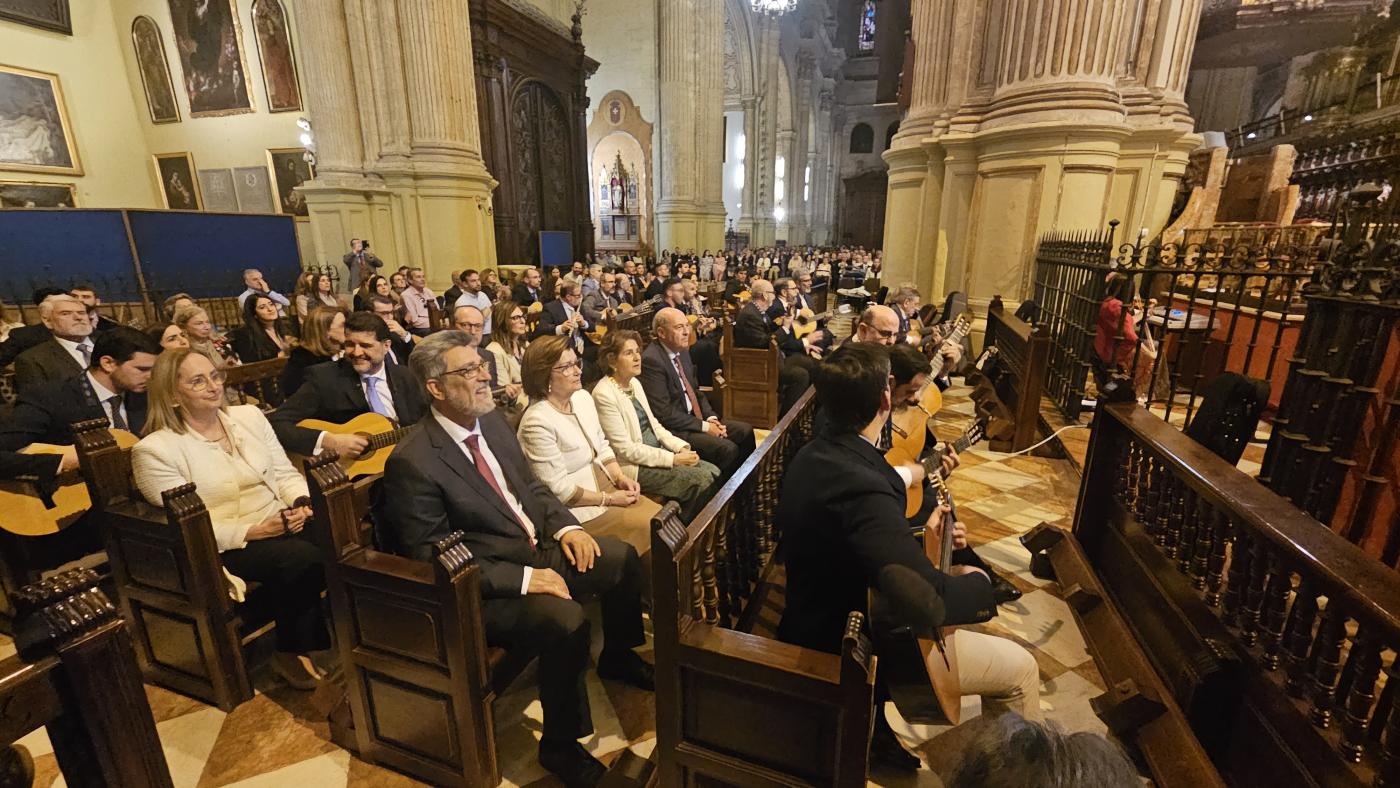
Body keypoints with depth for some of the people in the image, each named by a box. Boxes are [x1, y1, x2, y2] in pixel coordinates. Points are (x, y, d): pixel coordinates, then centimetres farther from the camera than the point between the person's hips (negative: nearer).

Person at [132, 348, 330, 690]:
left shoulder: (249, 415, 9)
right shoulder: (154, 450, -6)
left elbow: (286, 473, 9)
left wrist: (302, 502, -11)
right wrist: (255, 531, -20)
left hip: (283, 526, 5)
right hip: (224, 548, -4)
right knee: (304, 558, -30)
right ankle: (291, 652, -4)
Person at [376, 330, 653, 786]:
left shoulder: (492, 420, 1)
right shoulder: (412, 461, -22)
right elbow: (434, 559, -21)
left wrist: (566, 527, -6)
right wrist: (524, 579, -25)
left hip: (539, 548, 8)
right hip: (485, 586, -8)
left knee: (623, 558, 1)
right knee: (567, 622, -29)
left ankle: (618, 656, 29)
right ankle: (560, 745, 0)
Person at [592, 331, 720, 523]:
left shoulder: (634, 383, 9)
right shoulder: (604, 394, -18)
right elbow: (626, 449, -19)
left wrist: (682, 447, -2)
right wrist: (673, 459, -19)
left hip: (656, 453, 8)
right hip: (634, 466, -8)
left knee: (713, 471, -4)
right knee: (701, 480, -16)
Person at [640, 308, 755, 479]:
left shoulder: (683, 351, 8)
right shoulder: (651, 360, -20)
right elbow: (663, 413, -22)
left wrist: (711, 417, 0)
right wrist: (704, 426, -16)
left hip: (694, 418, 9)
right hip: (672, 429, -9)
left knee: (745, 431, 5)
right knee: (727, 449, -21)